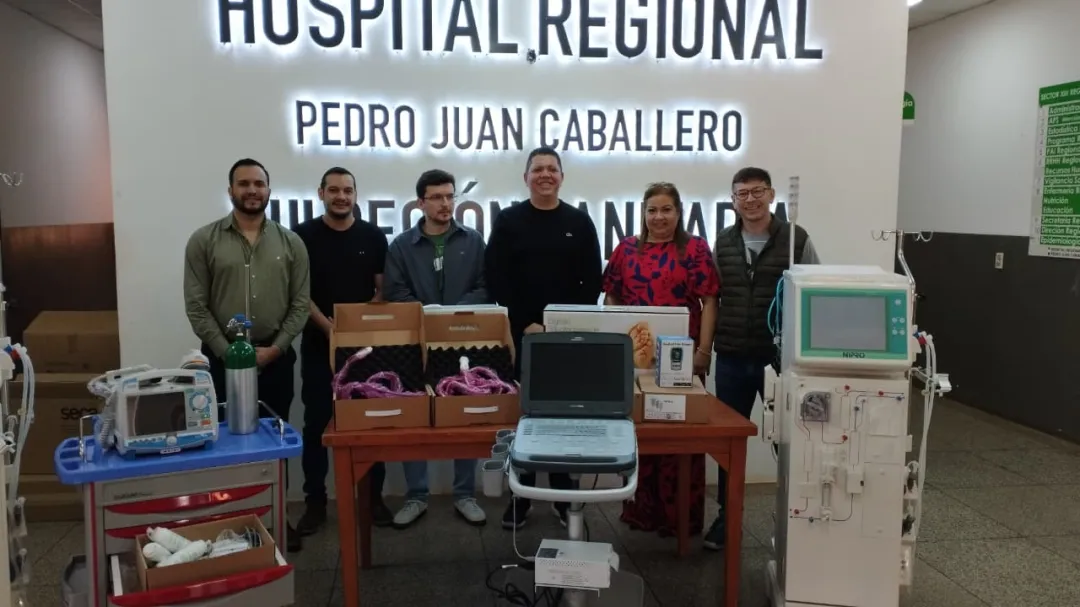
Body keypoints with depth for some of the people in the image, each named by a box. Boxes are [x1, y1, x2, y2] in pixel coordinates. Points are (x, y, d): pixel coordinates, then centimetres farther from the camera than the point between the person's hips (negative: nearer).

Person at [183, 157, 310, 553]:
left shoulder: (290, 243, 3)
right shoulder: (204, 241, -1)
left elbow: (300, 305, 0)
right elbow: (196, 306, -5)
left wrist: (274, 348, -10)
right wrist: (227, 351, -11)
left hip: (276, 357, 1)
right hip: (222, 357, -1)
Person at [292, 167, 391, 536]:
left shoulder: (373, 237, 4)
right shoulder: (304, 236, 0)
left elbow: (383, 290, 5)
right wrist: (327, 325, -14)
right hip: (318, 344, -1)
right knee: (316, 423, 5)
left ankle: (374, 497, 17)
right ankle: (315, 502, 15)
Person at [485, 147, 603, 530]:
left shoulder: (579, 222, 6)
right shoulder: (508, 221, 2)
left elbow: (592, 282, 3)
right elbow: (496, 280, -4)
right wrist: (525, 324, -11)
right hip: (521, 335, -1)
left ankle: (564, 495, 19)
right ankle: (521, 496, 15)